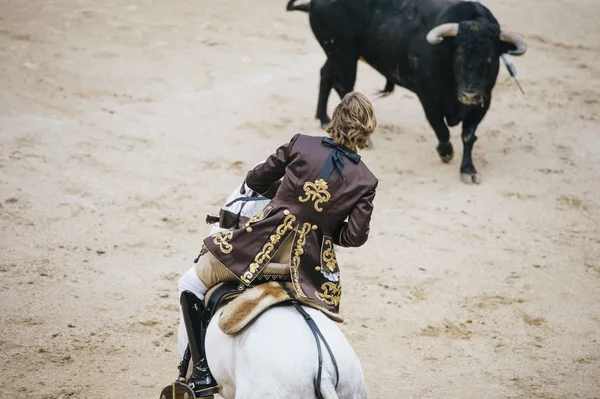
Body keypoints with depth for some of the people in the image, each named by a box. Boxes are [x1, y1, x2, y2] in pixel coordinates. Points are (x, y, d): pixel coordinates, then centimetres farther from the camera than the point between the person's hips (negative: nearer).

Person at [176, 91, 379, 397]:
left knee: (191, 284, 15)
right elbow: (355, 236, -3)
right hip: (308, 265, 2)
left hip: (262, 243, -2)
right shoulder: (365, 181, 0)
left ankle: (201, 370, 9)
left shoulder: (300, 145, -3)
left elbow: (255, 181, 6)